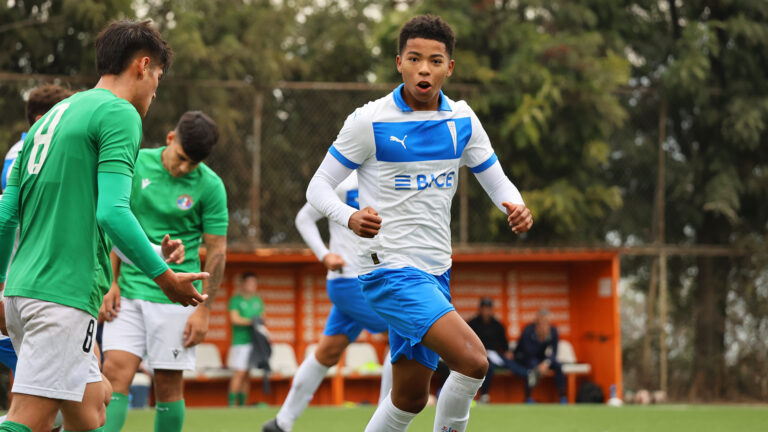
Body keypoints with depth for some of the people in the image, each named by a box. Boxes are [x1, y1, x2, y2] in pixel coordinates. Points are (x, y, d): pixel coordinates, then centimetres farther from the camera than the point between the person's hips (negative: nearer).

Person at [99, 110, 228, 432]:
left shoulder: (210, 186, -5)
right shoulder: (136, 165, 1)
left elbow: (216, 250, -1)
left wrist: (204, 309, -4)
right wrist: (111, 283, 5)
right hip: (129, 291, 2)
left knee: (168, 384, 1)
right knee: (115, 371, -10)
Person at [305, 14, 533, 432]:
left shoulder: (462, 120, 5)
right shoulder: (370, 121, -9)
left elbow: (497, 181, 13)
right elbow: (318, 186, -5)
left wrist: (516, 208, -12)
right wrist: (351, 218, -27)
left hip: (434, 271, 6)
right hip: (388, 268, -6)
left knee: (410, 397, 10)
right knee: (473, 360, -23)